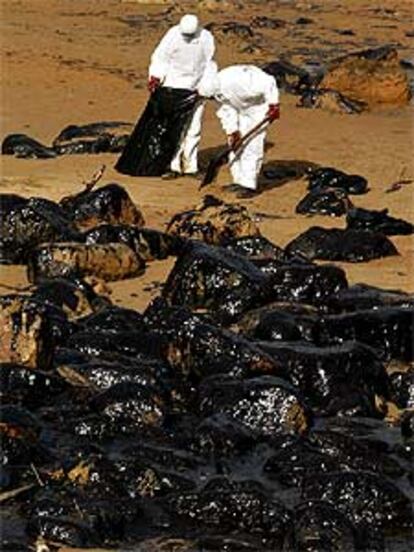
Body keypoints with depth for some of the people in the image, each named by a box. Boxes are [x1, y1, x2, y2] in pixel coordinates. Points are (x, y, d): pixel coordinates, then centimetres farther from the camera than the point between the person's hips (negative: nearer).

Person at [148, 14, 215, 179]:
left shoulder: (207, 38, -7)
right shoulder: (173, 35, -14)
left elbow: (208, 65, 3)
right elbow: (159, 57, -6)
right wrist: (154, 79, -14)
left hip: (196, 89, 2)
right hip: (174, 88, -2)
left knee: (193, 128, 5)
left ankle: (190, 165, 12)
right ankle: (173, 166, -3)